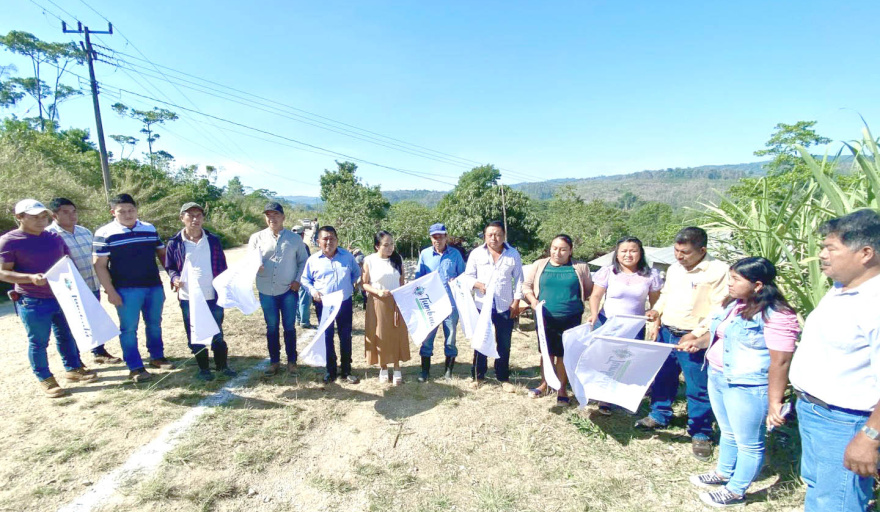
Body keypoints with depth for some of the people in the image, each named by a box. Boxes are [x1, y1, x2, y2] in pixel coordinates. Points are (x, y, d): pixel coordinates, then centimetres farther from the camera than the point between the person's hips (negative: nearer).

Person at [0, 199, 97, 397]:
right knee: (38, 342, 6)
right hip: (33, 302, -5)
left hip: (62, 297, 5)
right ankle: (45, 379, 19)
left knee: (67, 335, 16)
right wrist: (31, 278, -28)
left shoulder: (55, 238, 7)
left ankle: (72, 369, 31)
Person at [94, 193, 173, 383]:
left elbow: (162, 253, 17)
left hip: (154, 286, 4)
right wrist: (110, 291, -10)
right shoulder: (105, 233, -5)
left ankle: (157, 356, 29)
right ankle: (135, 367, 12)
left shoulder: (150, 229, 7)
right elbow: (100, 265, -5)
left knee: (154, 323, 14)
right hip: (126, 290, -4)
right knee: (129, 328, 3)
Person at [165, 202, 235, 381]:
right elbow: (170, 267, 8)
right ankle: (203, 368, 25)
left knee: (217, 333, 11)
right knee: (195, 336, 10)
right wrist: (174, 278, -13)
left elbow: (222, 266, 8)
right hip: (188, 299, 0)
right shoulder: (174, 243, -2)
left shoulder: (213, 240, 2)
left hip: (213, 297, 1)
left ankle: (222, 365, 25)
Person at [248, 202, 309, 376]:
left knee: (289, 327, 8)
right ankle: (274, 361, 25)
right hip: (266, 291, 1)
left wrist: (298, 280, -6)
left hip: (288, 290, -1)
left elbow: (303, 261, 6)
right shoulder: (256, 238, 0)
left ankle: (292, 361, 21)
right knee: (271, 327, 11)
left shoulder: (295, 238, 0)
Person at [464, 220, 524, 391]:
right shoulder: (476, 253, 0)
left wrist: (516, 302, -4)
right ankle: (478, 376, 24)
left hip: (505, 306, 0)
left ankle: (503, 378, 24)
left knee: (504, 344, 9)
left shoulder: (513, 254, 1)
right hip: (482, 305, 0)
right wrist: (478, 285, -16)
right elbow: (468, 276, 4)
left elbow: (518, 279, 4)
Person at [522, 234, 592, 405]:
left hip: (571, 320, -1)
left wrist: (576, 302, -3)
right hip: (545, 318, 1)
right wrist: (533, 301, -7)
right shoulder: (540, 264, 3)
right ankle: (544, 384, 32)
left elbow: (589, 290, 9)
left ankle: (561, 389, 26)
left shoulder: (580, 267, 0)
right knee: (547, 352, 15)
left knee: (564, 354, 8)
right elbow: (526, 285, 7)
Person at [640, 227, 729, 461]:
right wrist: (657, 310, 2)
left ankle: (701, 434, 23)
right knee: (662, 378, 19)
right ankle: (659, 415, 39)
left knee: (698, 388, 5)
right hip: (667, 333, 6)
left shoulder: (719, 271, -14)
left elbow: (719, 309, -17)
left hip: (695, 340, -6)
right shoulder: (674, 268, 6)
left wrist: (697, 334, -21)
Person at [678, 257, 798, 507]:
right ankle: (723, 473, 43)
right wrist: (698, 342, 6)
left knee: (748, 442, 11)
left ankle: (736, 491, 26)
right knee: (728, 432, 25)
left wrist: (774, 403, -21)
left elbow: (780, 362, -22)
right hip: (717, 378, 9)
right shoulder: (733, 304, 5)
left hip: (747, 388, -9)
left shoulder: (775, 316, -21)